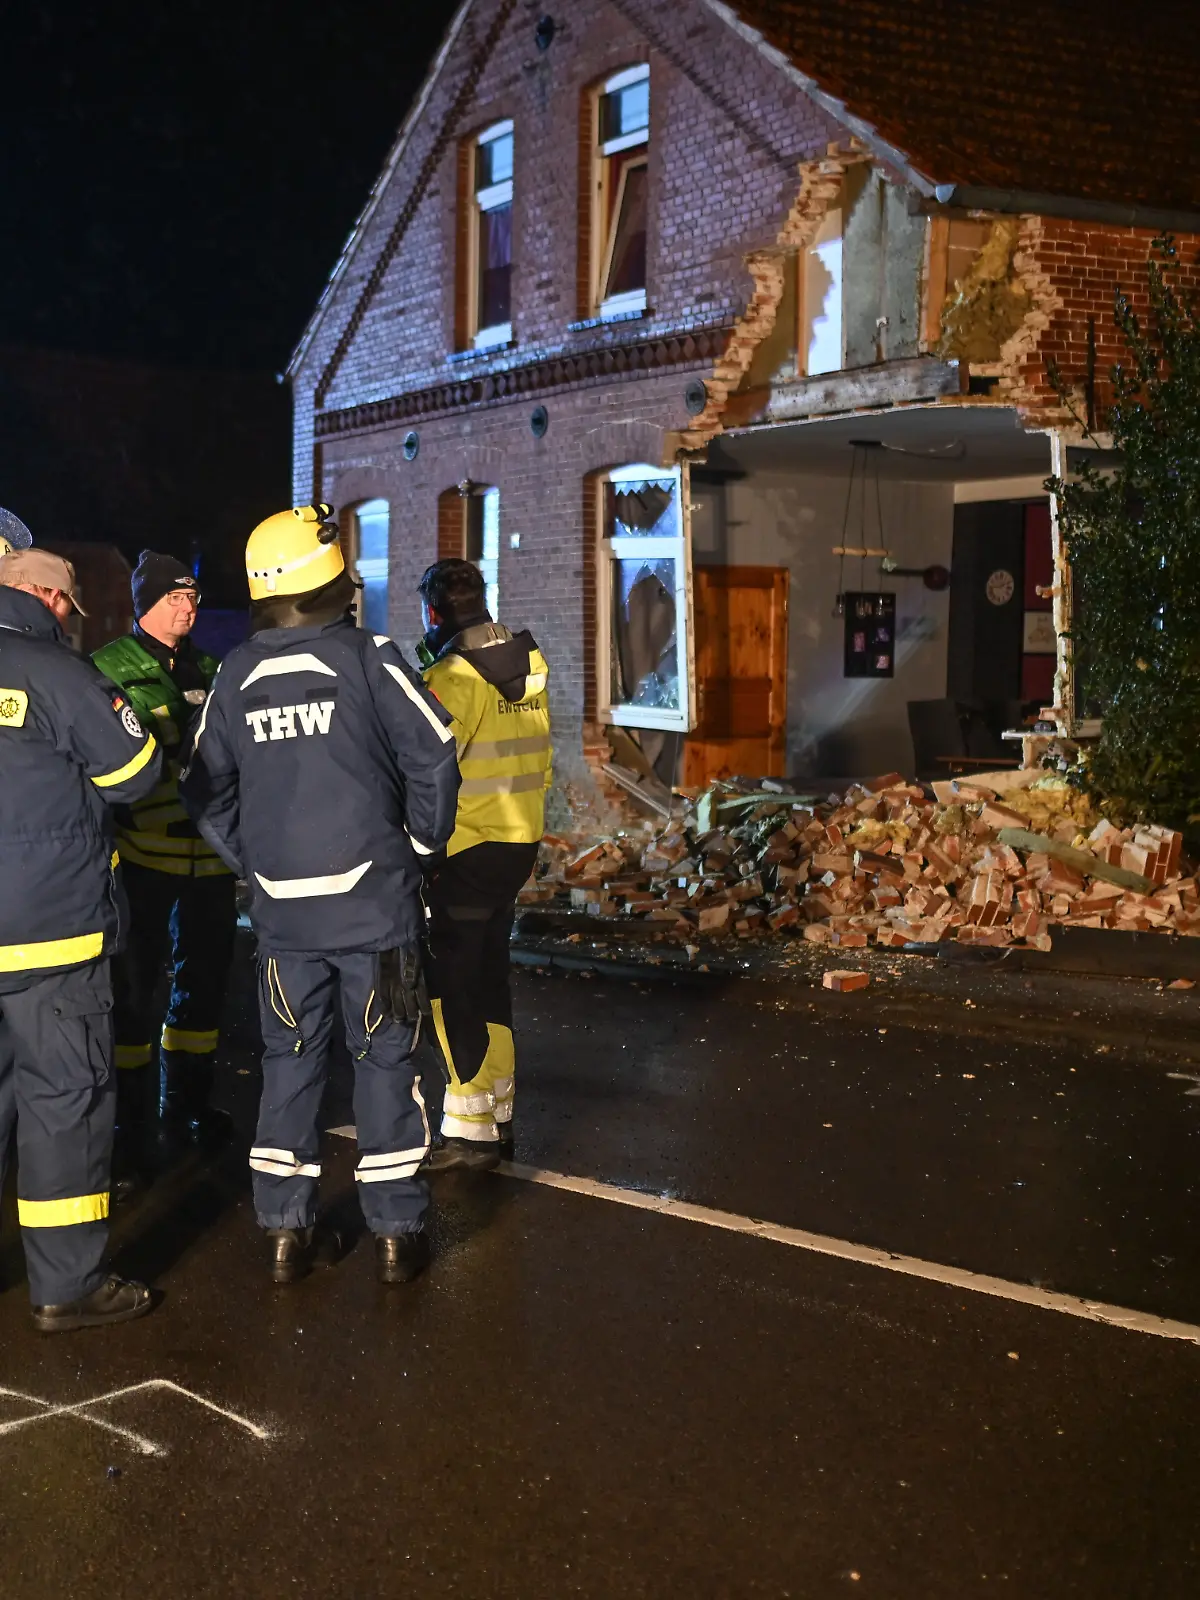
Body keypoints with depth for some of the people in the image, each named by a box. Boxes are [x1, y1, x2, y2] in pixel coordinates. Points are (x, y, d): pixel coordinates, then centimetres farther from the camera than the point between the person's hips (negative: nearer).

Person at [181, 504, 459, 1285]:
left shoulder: (237, 673, 3)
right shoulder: (368, 658, -9)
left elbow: (207, 789, 7)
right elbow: (435, 758, -12)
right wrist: (421, 843, 2)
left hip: (282, 906, 4)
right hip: (374, 898, -3)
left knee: (290, 1059, 14)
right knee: (385, 1057, 6)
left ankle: (286, 1229, 17)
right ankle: (397, 1231, 11)